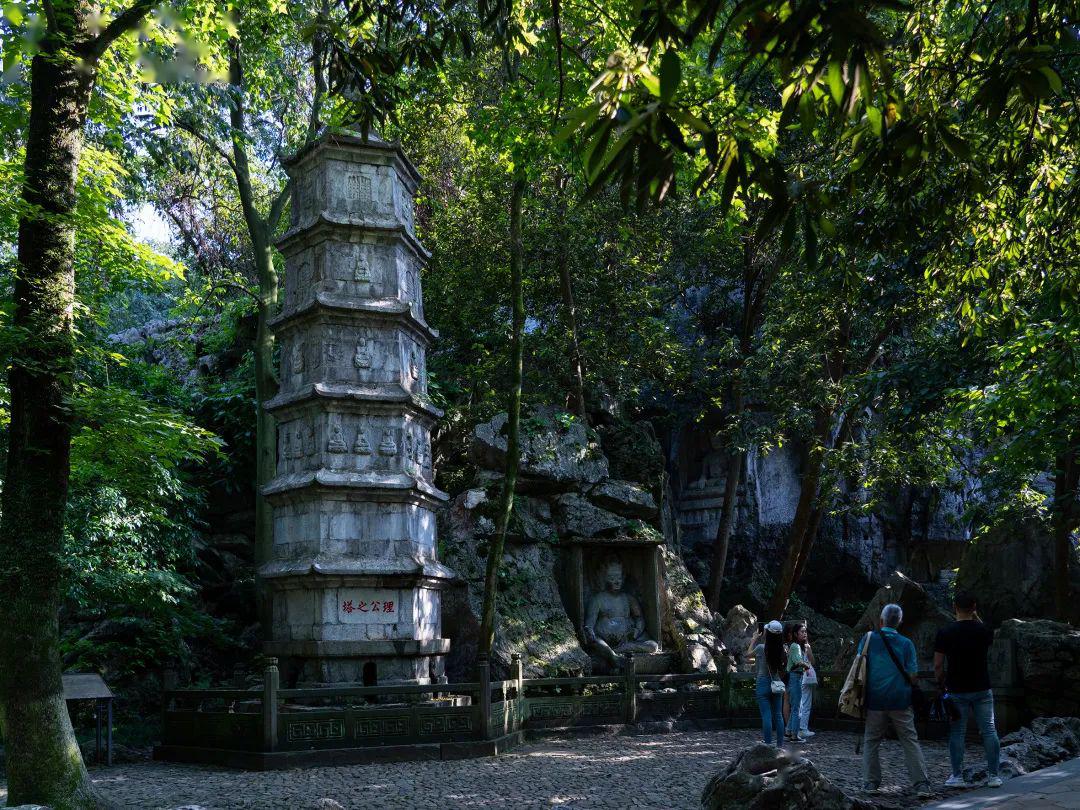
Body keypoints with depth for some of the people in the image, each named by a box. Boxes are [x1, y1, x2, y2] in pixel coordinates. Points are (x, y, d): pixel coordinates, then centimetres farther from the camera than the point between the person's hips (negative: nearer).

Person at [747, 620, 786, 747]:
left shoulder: (761, 648, -15)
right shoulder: (781, 649, -4)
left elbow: (748, 654, 4)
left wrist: (754, 640, 18)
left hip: (763, 684, -4)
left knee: (766, 716, -3)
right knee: (778, 715, 10)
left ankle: (768, 744, -4)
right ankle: (780, 744, 13)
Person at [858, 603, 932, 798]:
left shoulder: (869, 638, 2)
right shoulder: (906, 643, 2)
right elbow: (912, 674, 0)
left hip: (875, 699, 0)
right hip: (900, 699, 0)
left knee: (871, 742, 9)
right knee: (910, 741, 3)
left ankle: (870, 783, 7)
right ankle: (922, 784, -2)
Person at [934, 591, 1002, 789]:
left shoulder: (945, 633, -9)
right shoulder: (984, 630, -3)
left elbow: (938, 665, -7)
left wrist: (941, 683, 10)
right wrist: (976, 619, 17)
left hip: (956, 691, -1)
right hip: (982, 689, 2)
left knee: (957, 733, 4)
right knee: (989, 730, 8)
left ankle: (957, 776, 6)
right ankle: (993, 775, 11)